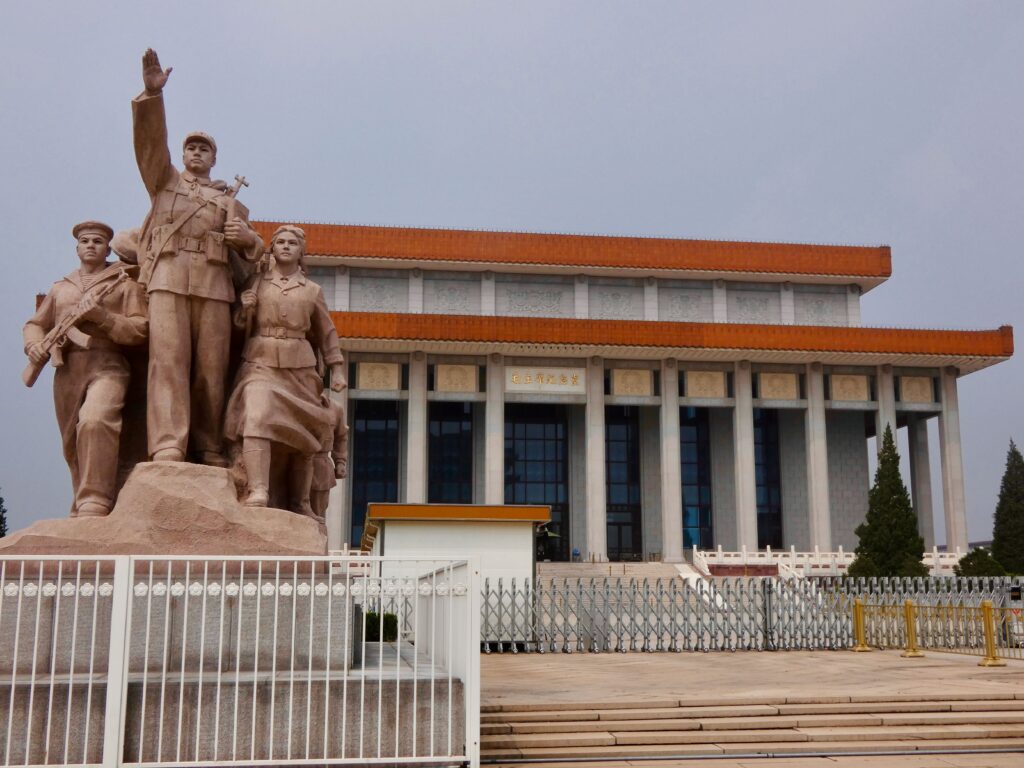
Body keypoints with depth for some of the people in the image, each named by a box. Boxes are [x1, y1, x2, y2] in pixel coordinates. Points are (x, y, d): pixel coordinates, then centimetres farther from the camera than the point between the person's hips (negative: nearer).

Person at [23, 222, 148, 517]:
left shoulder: (124, 284, 13)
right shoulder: (60, 288, 26)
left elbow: (139, 330, 2)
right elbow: (35, 324, 26)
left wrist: (102, 317, -13)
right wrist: (34, 345, 4)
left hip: (106, 365, -5)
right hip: (66, 370, 5)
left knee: (95, 422, -31)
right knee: (73, 446, 5)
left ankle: (94, 505, -30)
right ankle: (81, 513, 17)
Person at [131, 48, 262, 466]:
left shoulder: (229, 200, 27)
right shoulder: (164, 180, 25)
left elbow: (252, 250, 17)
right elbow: (150, 139, 8)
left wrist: (247, 238, -8)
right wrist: (152, 93, -7)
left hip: (214, 283, 2)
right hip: (168, 278, -1)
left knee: (211, 368, -7)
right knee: (169, 358, -15)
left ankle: (210, 453, -7)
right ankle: (167, 447, -25)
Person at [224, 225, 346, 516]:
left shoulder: (313, 290, 14)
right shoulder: (256, 283, 13)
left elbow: (326, 334, 17)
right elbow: (239, 324, 15)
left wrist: (337, 369, 9)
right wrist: (245, 308, -5)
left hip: (299, 368, 2)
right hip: (260, 362, -2)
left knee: (301, 435, 3)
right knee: (257, 418, -26)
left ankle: (300, 503, 16)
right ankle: (258, 493, -36)